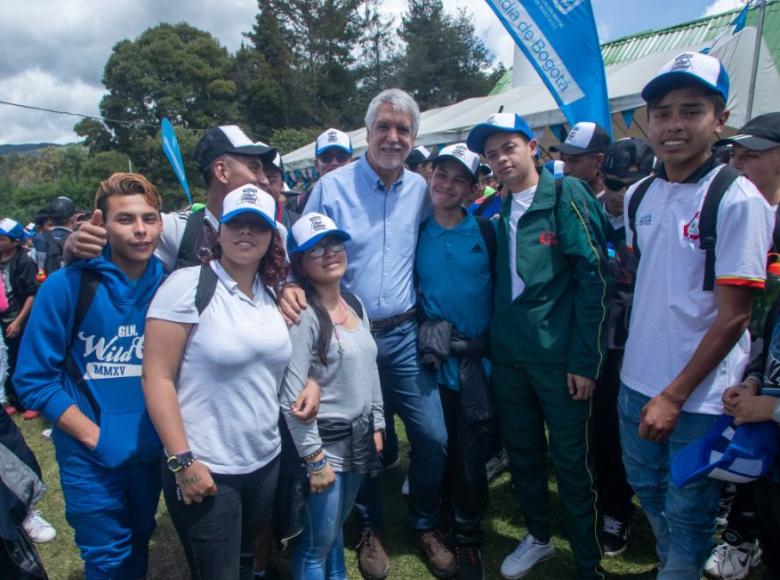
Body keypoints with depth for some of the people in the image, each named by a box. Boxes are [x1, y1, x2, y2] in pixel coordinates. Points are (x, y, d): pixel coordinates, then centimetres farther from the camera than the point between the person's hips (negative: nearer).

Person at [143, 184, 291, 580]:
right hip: (204, 469, -6)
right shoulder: (188, 284, -14)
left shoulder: (272, 293, 5)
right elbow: (156, 377, -16)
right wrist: (182, 461, -19)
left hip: (266, 462, 6)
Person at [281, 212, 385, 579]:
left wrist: (377, 425, 13)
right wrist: (314, 459, -17)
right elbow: (292, 398, -20)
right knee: (318, 541, 8)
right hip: (324, 440, -7)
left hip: (359, 436, 7)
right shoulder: (303, 315, -18)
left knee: (337, 526, 22)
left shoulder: (355, 303, 5)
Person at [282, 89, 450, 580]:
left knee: (433, 436, 4)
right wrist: (290, 287, -23)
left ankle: (425, 525, 31)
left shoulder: (420, 190, 4)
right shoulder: (332, 187, -6)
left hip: (403, 335, 3)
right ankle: (370, 529, 36)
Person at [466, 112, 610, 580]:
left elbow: (593, 278, -12)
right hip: (509, 357, 6)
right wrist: (493, 341, 6)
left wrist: (586, 360, -14)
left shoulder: (567, 195, -8)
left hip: (559, 357, -5)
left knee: (573, 463, 5)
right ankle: (538, 536, 40)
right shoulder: (497, 210, 9)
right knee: (522, 453, 18)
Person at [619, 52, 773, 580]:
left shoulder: (738, 200, -15)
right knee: (648, 491, 23)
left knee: (688, 515, 10)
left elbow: (733, 317, -16)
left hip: (700, 394, -6)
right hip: (638, 381, 6)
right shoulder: (639, 196, 3)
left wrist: (675, 396, -15)